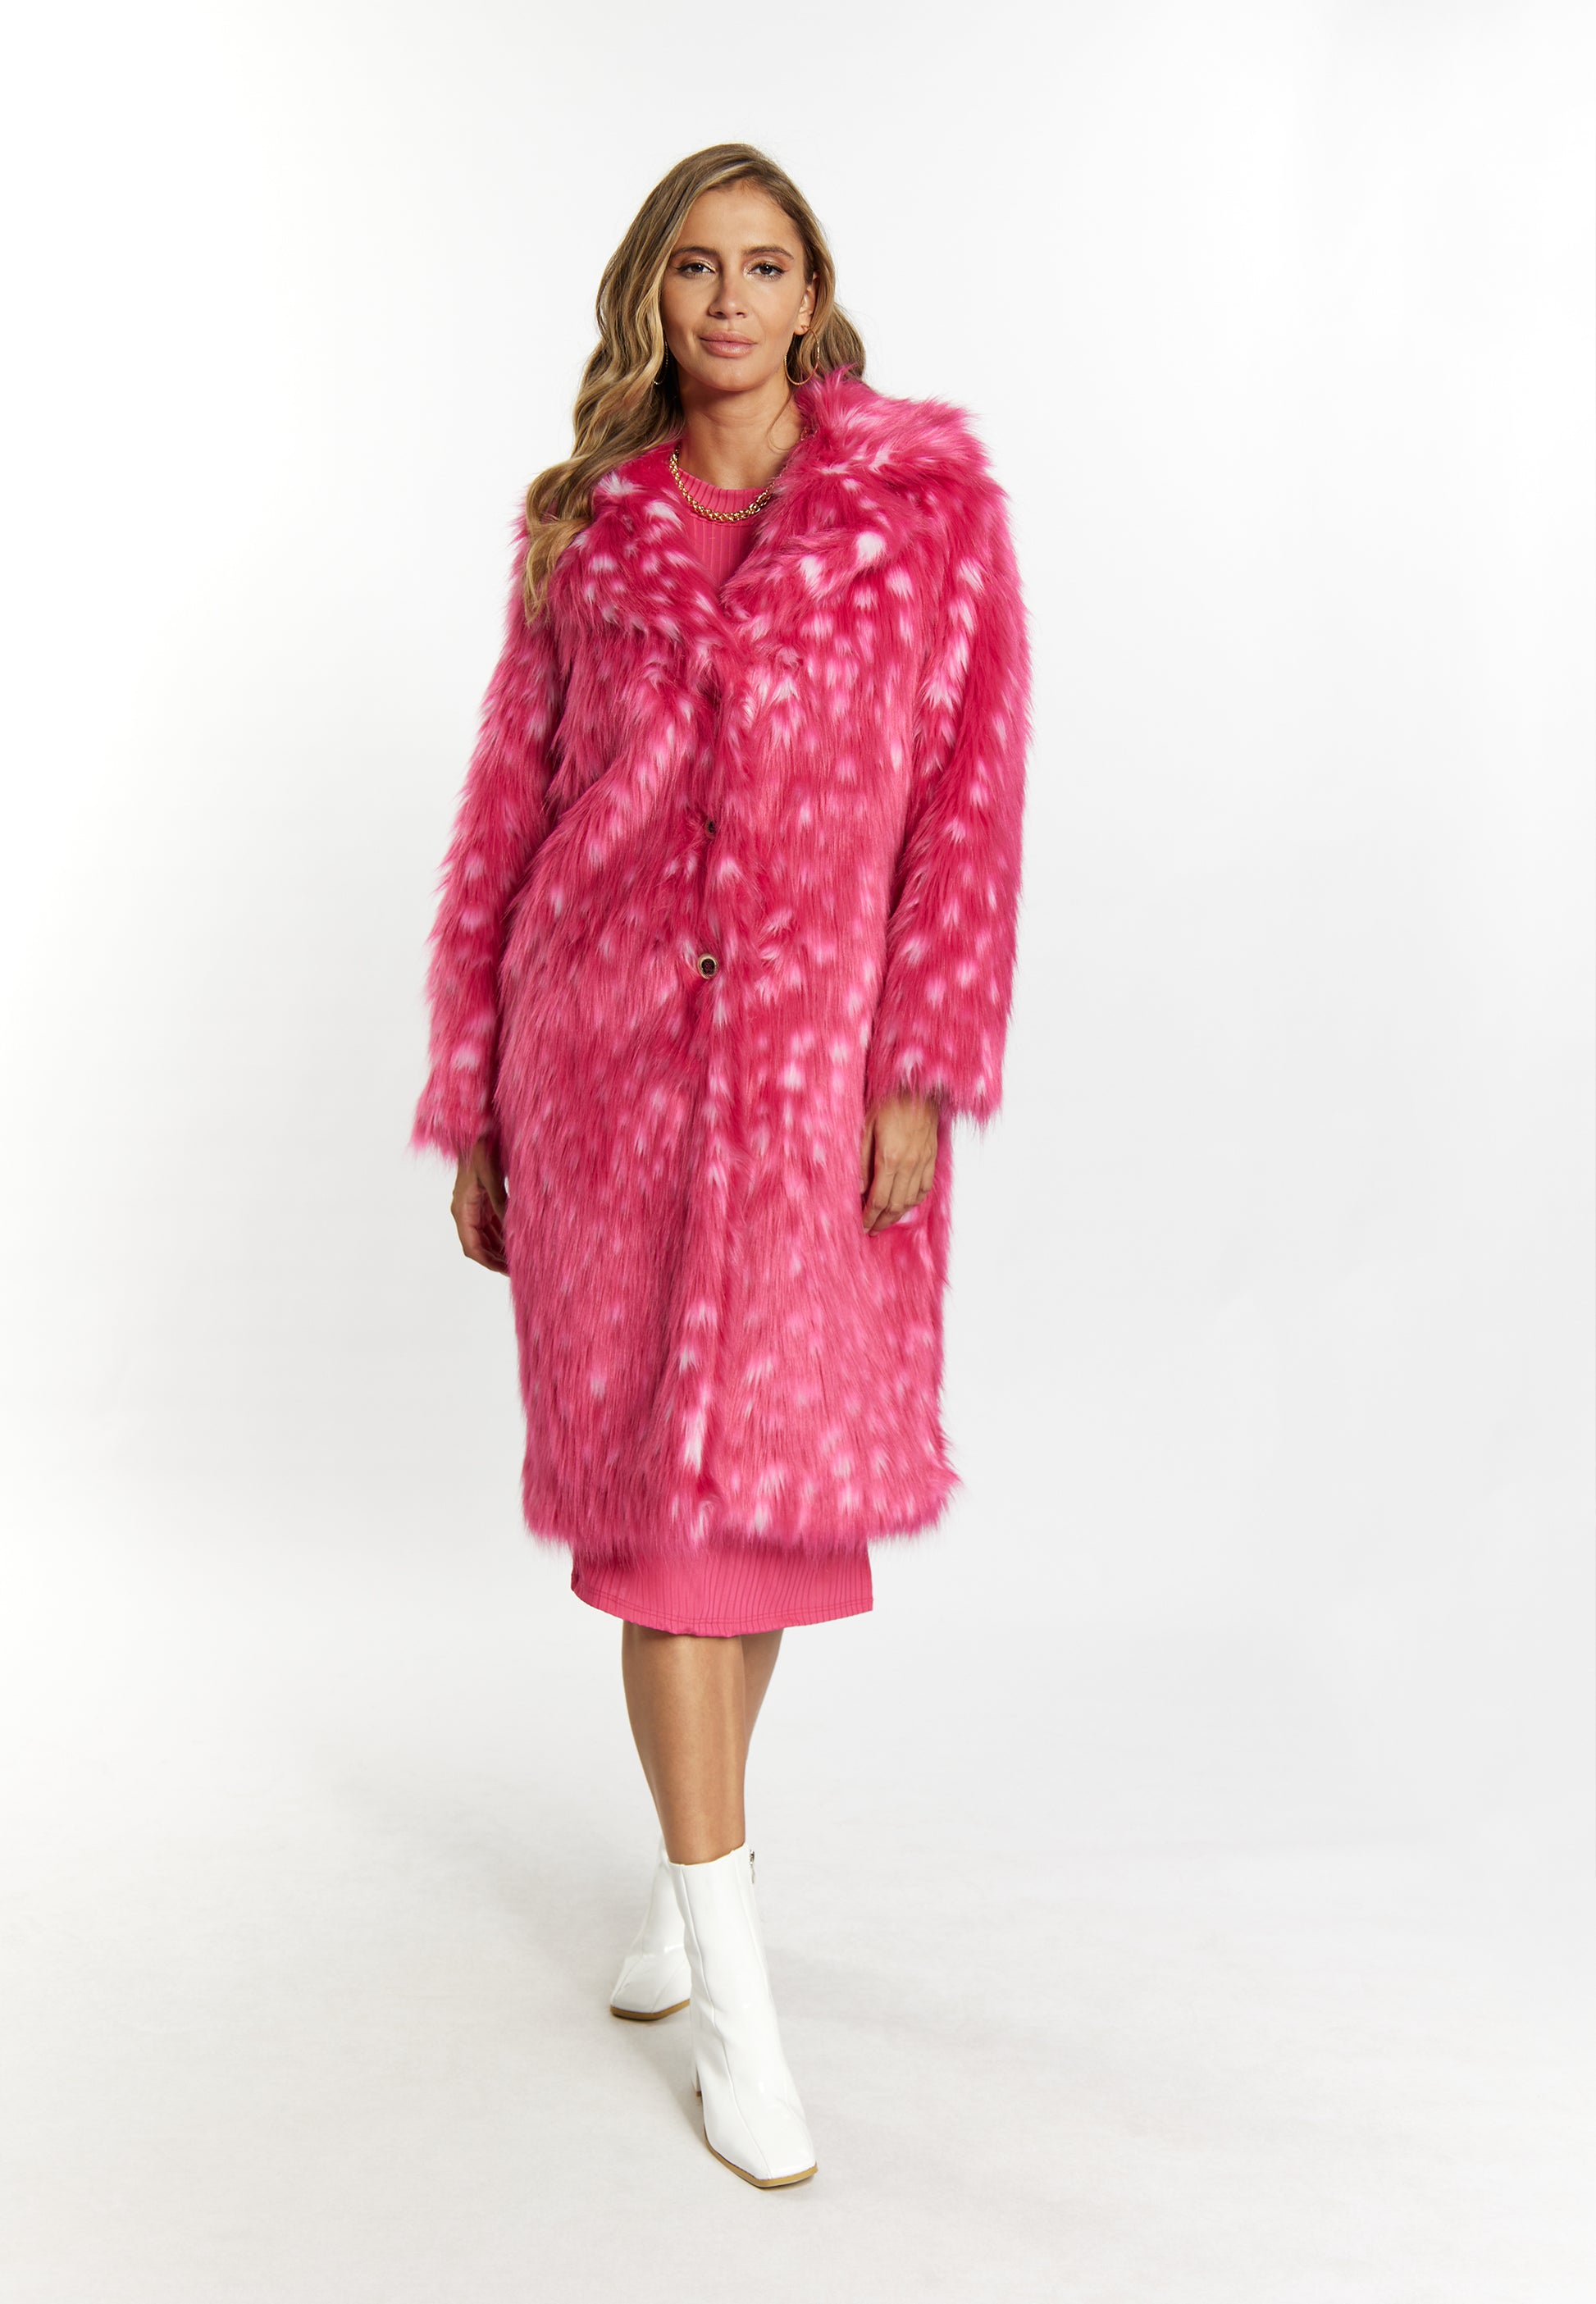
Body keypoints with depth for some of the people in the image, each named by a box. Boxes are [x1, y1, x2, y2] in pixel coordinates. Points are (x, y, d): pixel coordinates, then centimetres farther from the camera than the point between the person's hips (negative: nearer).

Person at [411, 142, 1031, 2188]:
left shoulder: (930, 502, 4)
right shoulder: (582, 527, 9)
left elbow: (970, 792, -3)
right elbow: (508, 813, 9)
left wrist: (924, 1073, -12)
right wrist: (469, 1105, 7)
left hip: (813, 1054, -1)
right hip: (604, 1044, 1)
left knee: (764, 1467, 7)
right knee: (654, 1475, -1)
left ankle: (694, 1870, 32)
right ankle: (733, 1985, 9)